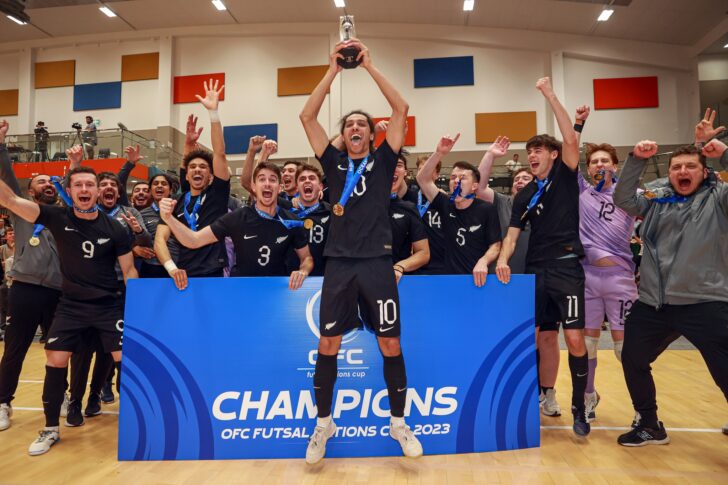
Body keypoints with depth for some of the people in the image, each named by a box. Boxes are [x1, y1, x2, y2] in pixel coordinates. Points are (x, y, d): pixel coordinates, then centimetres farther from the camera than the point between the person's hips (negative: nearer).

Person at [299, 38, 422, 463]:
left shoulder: (382, 160, 9)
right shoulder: (334, 162, 13)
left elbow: (401, 109, 1)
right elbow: (307, 116, 7)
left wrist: (370, 65, 2)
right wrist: (333, 70, 4)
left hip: (377, 261, -1)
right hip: (339, 263, 2)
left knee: (390, 344, 3)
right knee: (328, 345, 3)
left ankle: (399, 422, 22)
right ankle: (324, 423, 22)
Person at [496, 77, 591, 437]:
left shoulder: (565, 175, 5)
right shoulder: (524, 196, 14)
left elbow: (571, 140, -12)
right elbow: (512, 234, 8)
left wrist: (550, 96, -11)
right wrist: (502, 260, -12)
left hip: (567, 269, -4)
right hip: (535, 272, 5)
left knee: (575, 339, -6)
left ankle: (579, 407, 9)